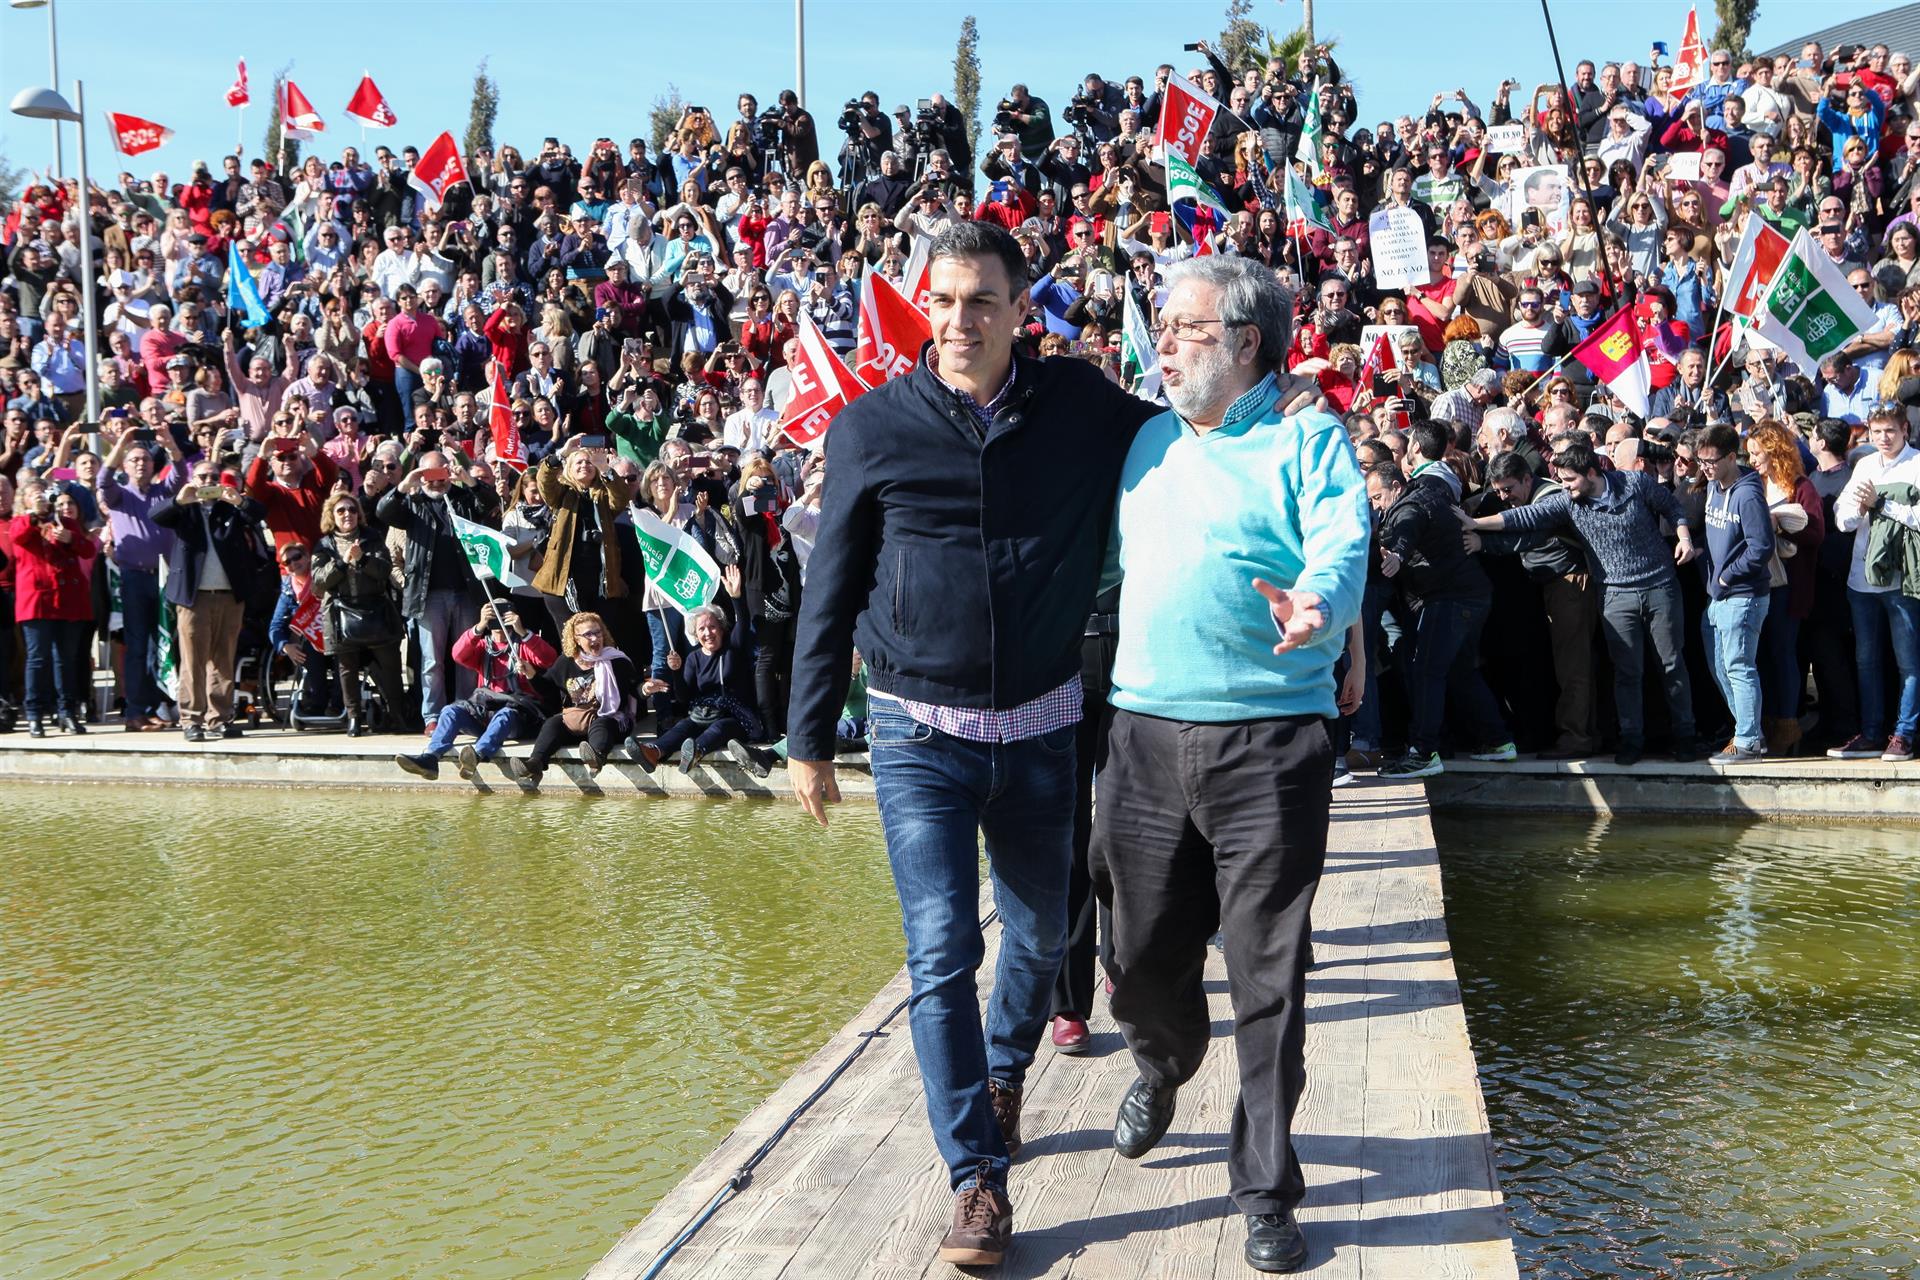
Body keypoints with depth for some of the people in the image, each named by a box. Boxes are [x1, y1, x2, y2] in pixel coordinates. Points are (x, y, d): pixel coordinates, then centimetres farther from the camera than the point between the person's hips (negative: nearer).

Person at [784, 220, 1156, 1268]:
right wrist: (809, 736, 3)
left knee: (1041, 934, 17)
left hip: (1038, 727, 2)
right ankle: (977, 1176, 6)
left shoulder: (1081, 406, -2)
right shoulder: (874, 427, -5)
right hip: (918, 733, -2)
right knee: (941, 953, -6)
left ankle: (1003, 1072, 46)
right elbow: (829, 590, 1)